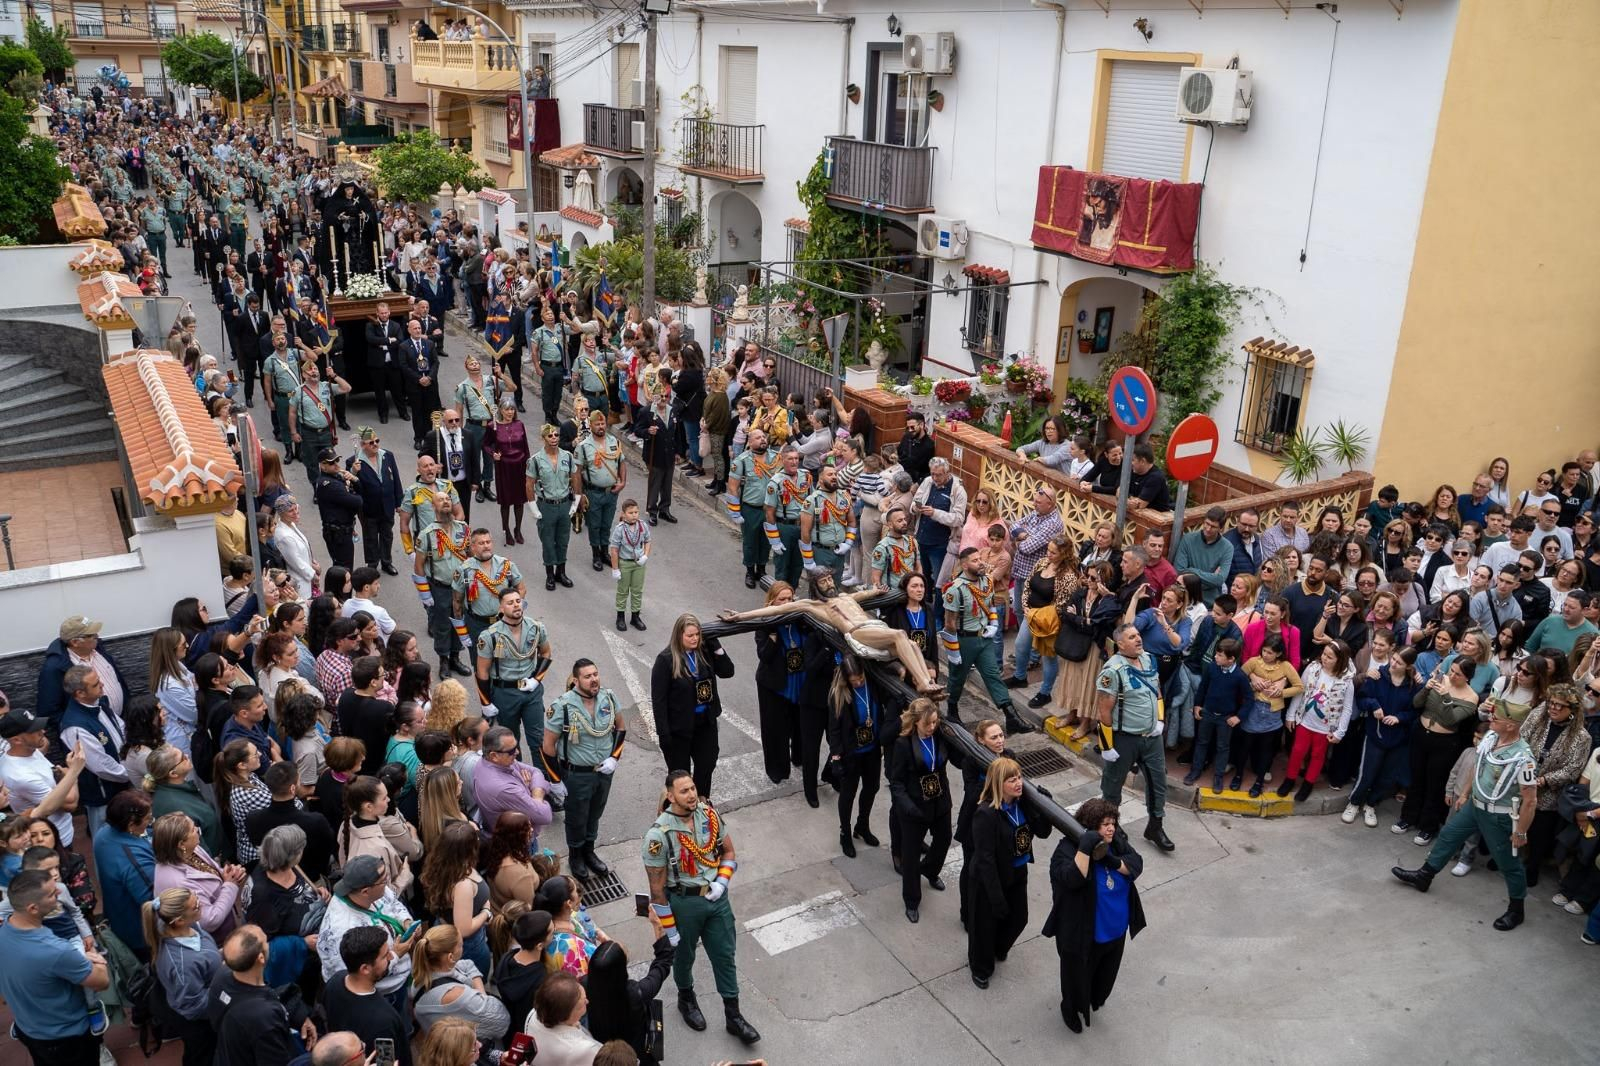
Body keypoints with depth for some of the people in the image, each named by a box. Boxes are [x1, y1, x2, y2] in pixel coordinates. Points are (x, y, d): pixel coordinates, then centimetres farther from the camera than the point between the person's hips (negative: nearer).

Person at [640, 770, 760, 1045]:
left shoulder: (709, 814, -9)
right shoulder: (659, 834, -23)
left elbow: (728, 852, 7)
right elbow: (657, 887, -15)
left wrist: (722, 882, -10)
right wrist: (669, 928, -10)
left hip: (716, 897, 4)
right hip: (683, 901, -4)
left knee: (725, 956, 12)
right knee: (684, 955, 20)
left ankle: (733, 1016, 28)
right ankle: (686, 999, 48)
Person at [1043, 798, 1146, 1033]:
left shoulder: (1117, 841, -8)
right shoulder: (1068, 848, -26)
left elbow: (1137, 865, -13)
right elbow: (1072, 879, -40)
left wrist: (1114, 862, -30)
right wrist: (1085, 849, -46)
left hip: (1116, 930, 6)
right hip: (1082, 934, -6)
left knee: (1106, 973, 28)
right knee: (1078, 976, 17)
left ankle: (1095, 1000, 58)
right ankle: (1072, 1010, 46)